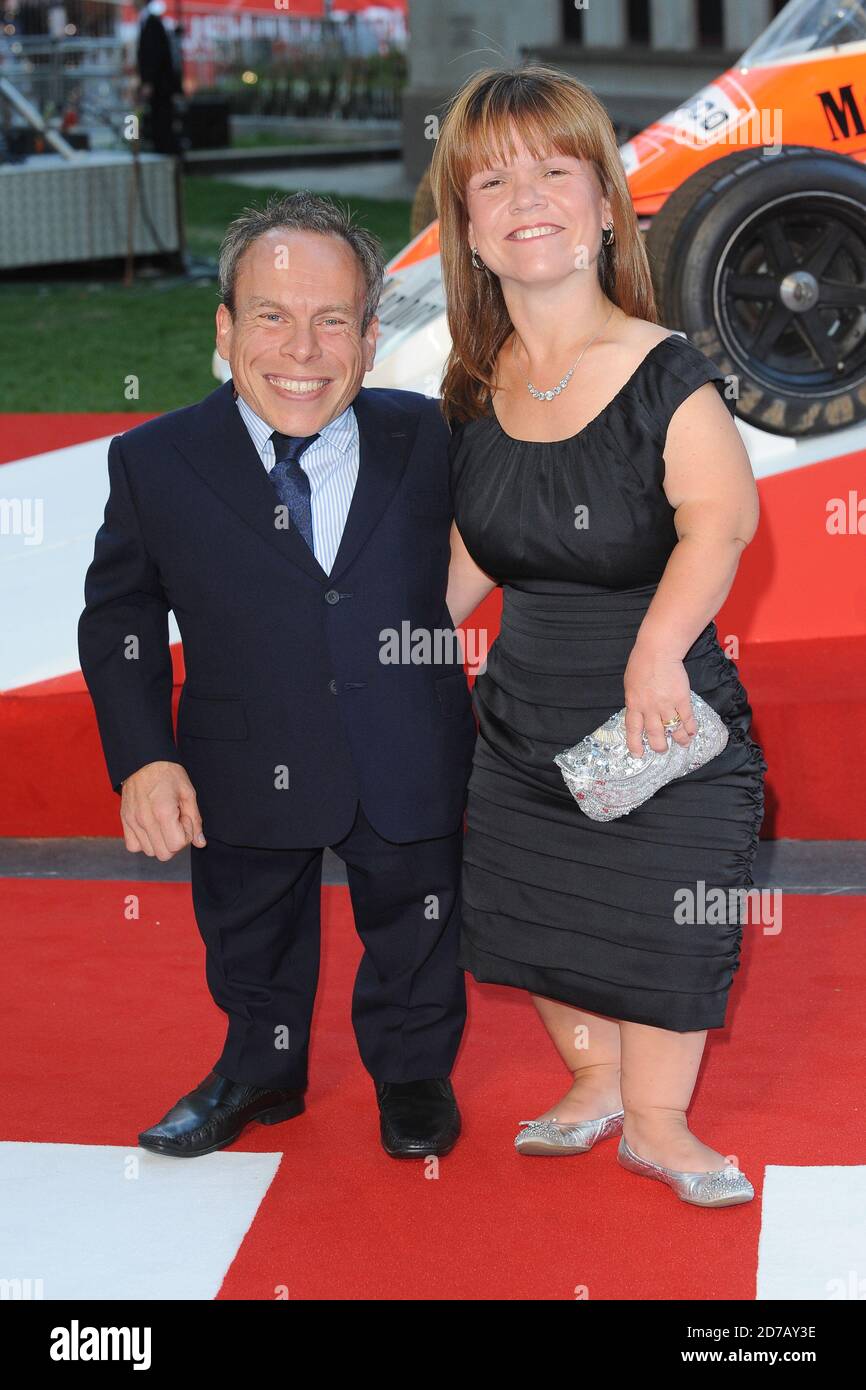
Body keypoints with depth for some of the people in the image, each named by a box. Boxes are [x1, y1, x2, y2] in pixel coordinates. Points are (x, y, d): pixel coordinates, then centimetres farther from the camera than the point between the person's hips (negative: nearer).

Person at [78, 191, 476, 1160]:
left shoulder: (427, 438, -10)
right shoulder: (155, 461, -12)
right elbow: (119, 617, -3)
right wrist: (142, 758, -12)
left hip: (409, 770, 0)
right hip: (247, 779, 0)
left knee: (412, 929, 21)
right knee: (253, 940, 23)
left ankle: (413, 1076, 48)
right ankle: (260, 1071, 50)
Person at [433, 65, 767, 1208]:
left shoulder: (666, 376, -17)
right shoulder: (477, 389, 1)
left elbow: (722, 515, -31)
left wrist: (656, 649, -40)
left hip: (662, 717, -6)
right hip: (522, 715, 6)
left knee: (662, 929, 2)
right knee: (536, 916, 16)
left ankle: (657, 1122, 25)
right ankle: (594, 1083, 40)